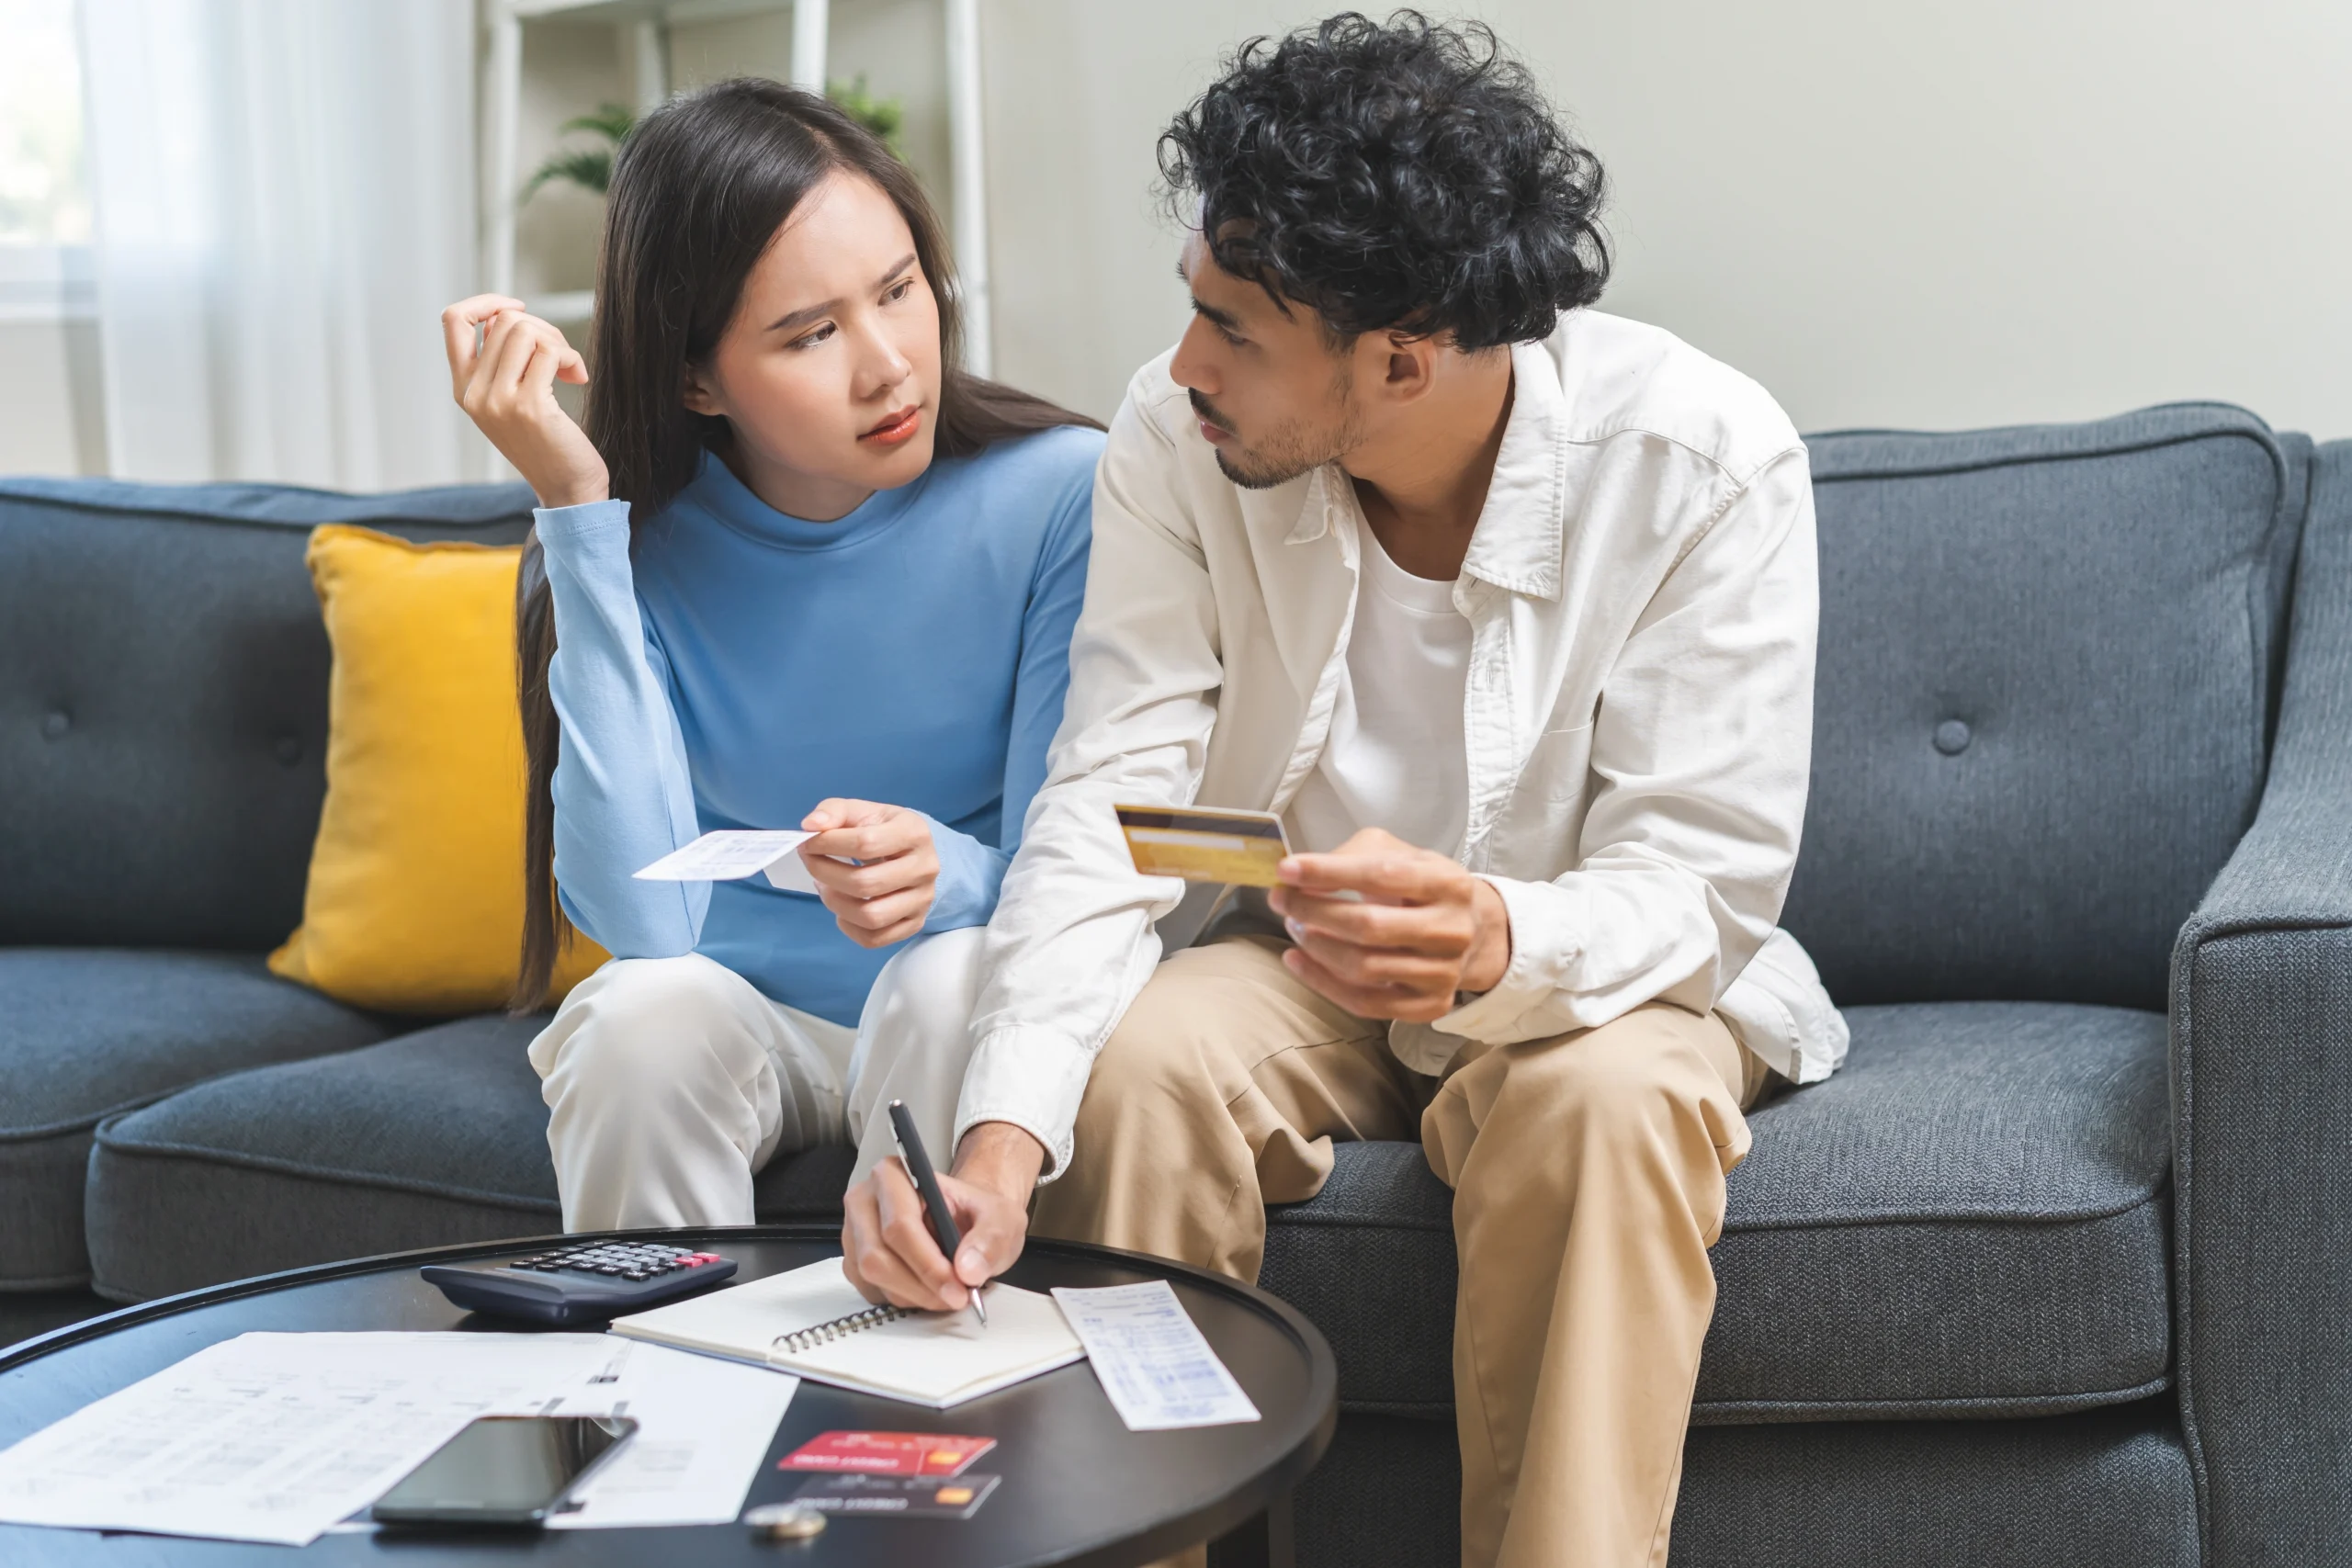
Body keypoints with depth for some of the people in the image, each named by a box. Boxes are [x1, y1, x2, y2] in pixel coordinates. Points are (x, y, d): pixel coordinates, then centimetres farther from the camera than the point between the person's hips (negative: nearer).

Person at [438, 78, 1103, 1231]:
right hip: (732, 1016, 1)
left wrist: (942, 874, -38)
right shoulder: (627, 536, -11)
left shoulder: (1058, 496, -15)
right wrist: (577, 514, -25)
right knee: (650, 1006, -30)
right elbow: (645, 919, -24)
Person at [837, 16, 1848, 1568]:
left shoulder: (1708, 460, -23)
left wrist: (1493, 940, -47)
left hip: (1596, 971, -2)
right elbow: (1106, 807, -19)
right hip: (1293, 967, 2)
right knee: (1141, 1063, -28)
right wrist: (1002, 1131, -37)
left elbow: (1700, 887, -23)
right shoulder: (1173, 442, -15)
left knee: (1615, 1096, -34)